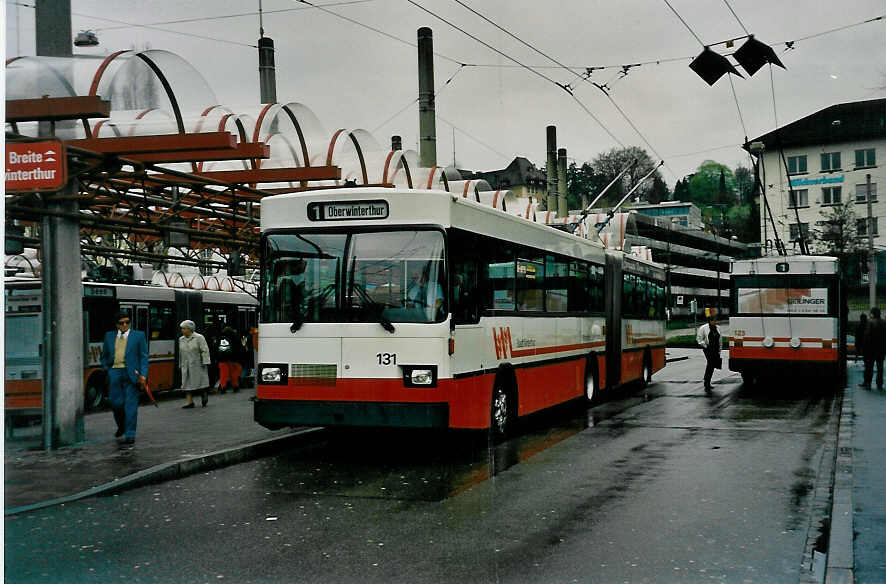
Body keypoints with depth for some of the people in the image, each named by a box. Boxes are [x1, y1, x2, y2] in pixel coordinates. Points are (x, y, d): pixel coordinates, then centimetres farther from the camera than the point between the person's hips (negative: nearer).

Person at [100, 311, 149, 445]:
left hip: (131, 374, -2)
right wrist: (107, 370, 6)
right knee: (116, 403, 1)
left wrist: (143, 374, -8)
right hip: (114, 373, 2)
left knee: (131, 405, -5)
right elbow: (104, 356, 21)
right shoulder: (109, 336, 15)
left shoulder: (139, 336, 7)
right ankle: (121, 426, 29)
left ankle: (130, 435, -1)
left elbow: (144, 357, 3)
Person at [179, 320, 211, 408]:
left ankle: (204, 398, 25)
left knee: (201, 381, 2)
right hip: (186, 366, 5)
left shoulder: (199, 337, -6)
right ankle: (190, 402, 0)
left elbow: (205, 351, -9)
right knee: (187, 383, -2)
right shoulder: (181, 339, 10)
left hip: (197, 364, -5)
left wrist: (205, 363, -15)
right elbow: (181, 353, 17)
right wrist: (180, 365, 16)